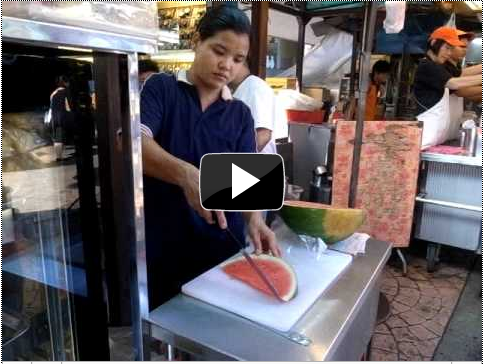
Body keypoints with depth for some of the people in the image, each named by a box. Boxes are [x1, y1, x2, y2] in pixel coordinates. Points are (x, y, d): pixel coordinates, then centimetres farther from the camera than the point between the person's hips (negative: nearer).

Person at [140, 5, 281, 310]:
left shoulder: (240, 114, 6)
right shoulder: (161, 88, -3)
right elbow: (134, 143, -20)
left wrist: (254, 218, -23)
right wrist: (186, 173, -37)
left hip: (220, 247, 3)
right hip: (160, 243, -2)